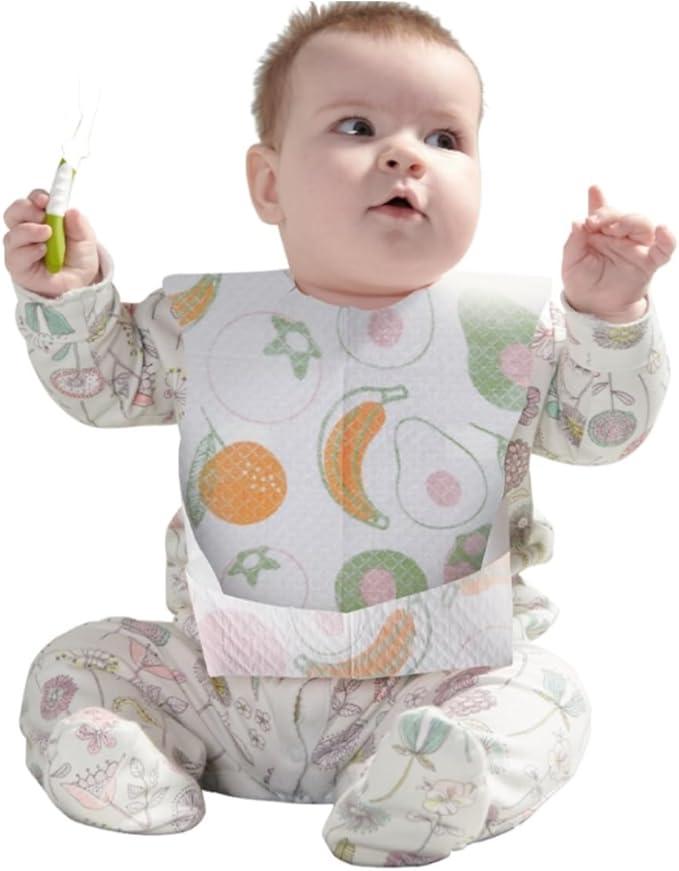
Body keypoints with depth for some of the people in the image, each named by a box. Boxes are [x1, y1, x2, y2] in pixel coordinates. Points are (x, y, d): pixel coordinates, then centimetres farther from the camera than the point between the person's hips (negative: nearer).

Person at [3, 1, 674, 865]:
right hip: (222, 680, 2)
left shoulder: (509, 338, -4)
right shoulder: (206, 320, 1)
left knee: (543, 694, -23)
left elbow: (603, 427, 0)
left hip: (426, 678, -1)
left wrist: (607, 317, -16)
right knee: (72, 666, -7)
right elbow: (103, 383, 13)